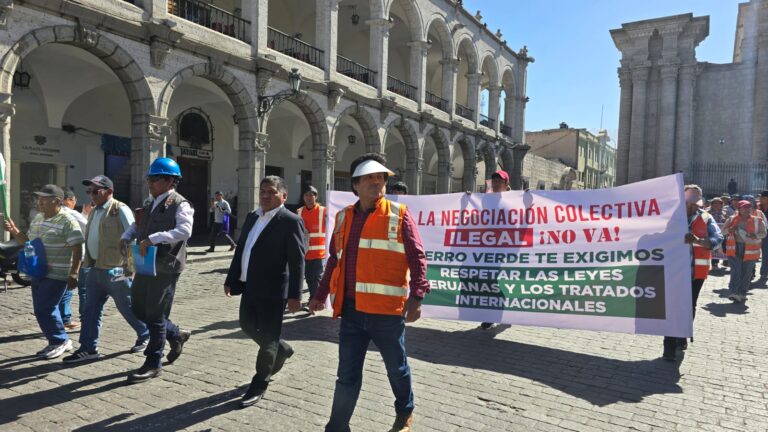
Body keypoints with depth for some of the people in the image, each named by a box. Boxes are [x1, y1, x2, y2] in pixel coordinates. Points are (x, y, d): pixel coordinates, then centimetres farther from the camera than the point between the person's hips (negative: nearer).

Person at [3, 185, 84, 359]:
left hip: (56, 275, -9)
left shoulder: (67, 221, -15)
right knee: (43, 310, 13)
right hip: (38, 273, 9)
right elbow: (28, 240, 26)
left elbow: (77, 249, -17)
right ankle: (59, 342, 26)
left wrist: (73, 274, -20)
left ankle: (60, 341, 10)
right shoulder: (37, 218, 12)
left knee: (44, 310, -8)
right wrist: (14, 231, 7)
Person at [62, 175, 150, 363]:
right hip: (96, 269, 8)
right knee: (91, 310, 9)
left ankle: (145, 335, 24)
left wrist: (131, 266, -17)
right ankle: (88, 348, 18)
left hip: (116, 270, -8)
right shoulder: (94, 212, 15)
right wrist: (88, 262, 18)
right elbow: (91, 240, 22)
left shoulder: (120, 210, -11)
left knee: (127, 308, 5)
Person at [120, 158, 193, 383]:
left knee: (155, 316, 0)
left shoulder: (179, 204, -12)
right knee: (138, 310, 16)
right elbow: (137, 225, 26)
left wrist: (152, 239, -31)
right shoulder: (151, 204, 15)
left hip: (165, 268, -9)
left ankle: (153, 364, 16)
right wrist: (126, 237, 5)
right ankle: (176, 335, 35)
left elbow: (184, 230, -28)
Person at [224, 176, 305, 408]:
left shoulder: (290, 221, -12)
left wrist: (294, 294, -19)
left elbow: (297, 261, -16)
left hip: (273, 290, -8)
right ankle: (282, 350, 42)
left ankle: (259, 385, 19)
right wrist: (231, 280, 12)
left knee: (268, 336, 2)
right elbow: (240, 250, 16)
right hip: (250, 287, 8)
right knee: (248, 325, 19)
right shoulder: (252, 217, 11)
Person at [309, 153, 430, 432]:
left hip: (387, 309, -3)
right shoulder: (344, 217, 9)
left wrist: (416, 296, -17)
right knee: (347, 375, 9)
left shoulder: (398, 214, -4)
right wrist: (321, 295, 18)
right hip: (351, 309, 3)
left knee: (396, 367, 17)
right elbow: (335, 260, 17)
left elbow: (417, 258, -7)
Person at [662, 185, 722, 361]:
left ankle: (682, 337, 35)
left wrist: (698, 240, -31)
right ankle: (670, 347, -1)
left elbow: (718, 239, -13)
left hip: (696, 271, 2)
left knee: (690, 307, 16)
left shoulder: (706, 218, 1)